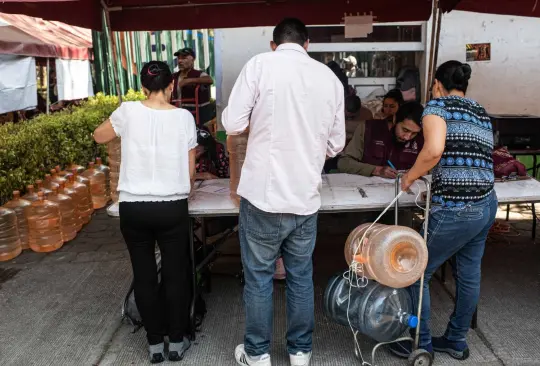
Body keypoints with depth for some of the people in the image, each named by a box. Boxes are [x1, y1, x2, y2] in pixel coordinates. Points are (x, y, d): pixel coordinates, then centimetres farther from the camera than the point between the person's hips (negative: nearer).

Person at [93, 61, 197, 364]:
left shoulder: (128, 111, -3)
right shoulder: (184, 117, -3)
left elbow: (99, 137, 15)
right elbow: (191, 171, 2)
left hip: (133, 208, 1)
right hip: (173, 208, 0)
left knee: (144, 275, 14)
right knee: (175, 274, 13)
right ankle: (177, 342, 26)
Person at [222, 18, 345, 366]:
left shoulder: (260, 64, -6)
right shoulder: (330, 77, 5)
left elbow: (233, 124, -7)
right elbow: (336, 144, 8)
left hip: (264, 194, -3)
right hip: (306, 197, 3)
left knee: (259, 277, 12)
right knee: (301, 277, 17)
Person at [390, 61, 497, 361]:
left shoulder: (438, 106, -5)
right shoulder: (482, 113, 16)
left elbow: (434, 149, -23)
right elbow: (476, 158, 14)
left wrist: (409, 177, -9)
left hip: (455, 211, -8)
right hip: (486, 205, 8)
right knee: (469, 275, 18)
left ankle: (421, 344, 21)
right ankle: (456, 340, 35)